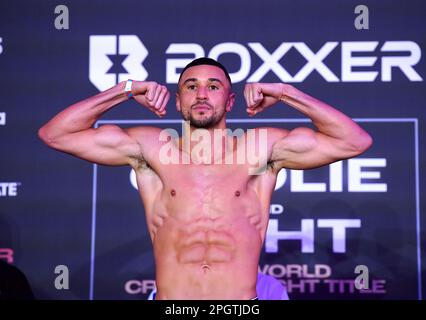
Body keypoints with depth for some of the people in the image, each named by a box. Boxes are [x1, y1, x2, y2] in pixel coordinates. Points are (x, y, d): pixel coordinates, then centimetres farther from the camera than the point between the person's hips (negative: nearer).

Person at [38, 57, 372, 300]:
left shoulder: (261, 148, 7)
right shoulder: (150, 148, 8)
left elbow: (356, 141, 4)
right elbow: (54, 134, 7)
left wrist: (285, 92, 2)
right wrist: (125, 90, 4)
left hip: (243, 296, 0)